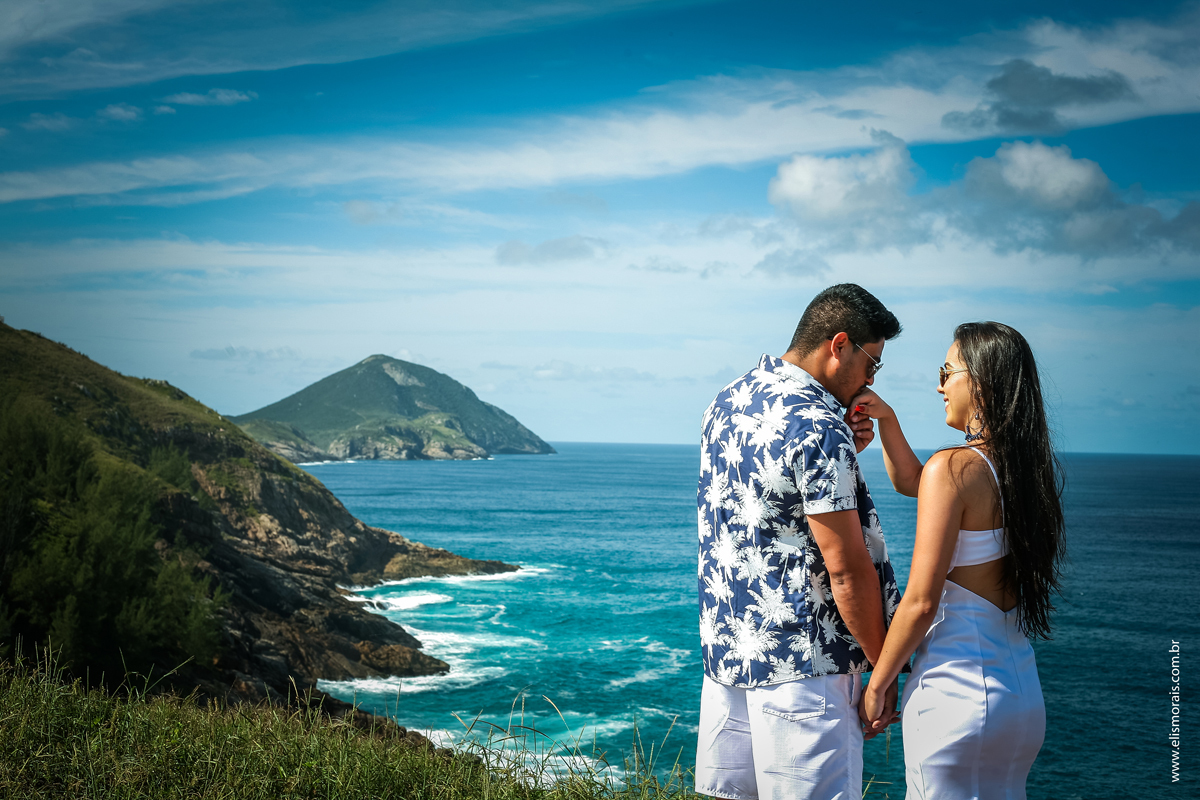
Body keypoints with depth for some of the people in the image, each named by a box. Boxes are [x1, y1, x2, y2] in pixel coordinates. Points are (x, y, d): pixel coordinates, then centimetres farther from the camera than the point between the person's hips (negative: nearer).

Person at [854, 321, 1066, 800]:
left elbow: (921, 602, -16)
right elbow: (910, 483, 23)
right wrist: (887, 418, 11)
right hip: (1024, 697, 8)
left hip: (956, 692, -8)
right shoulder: (1030, 469, 8)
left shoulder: (953, 468, -15)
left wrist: (876, 686, -5)